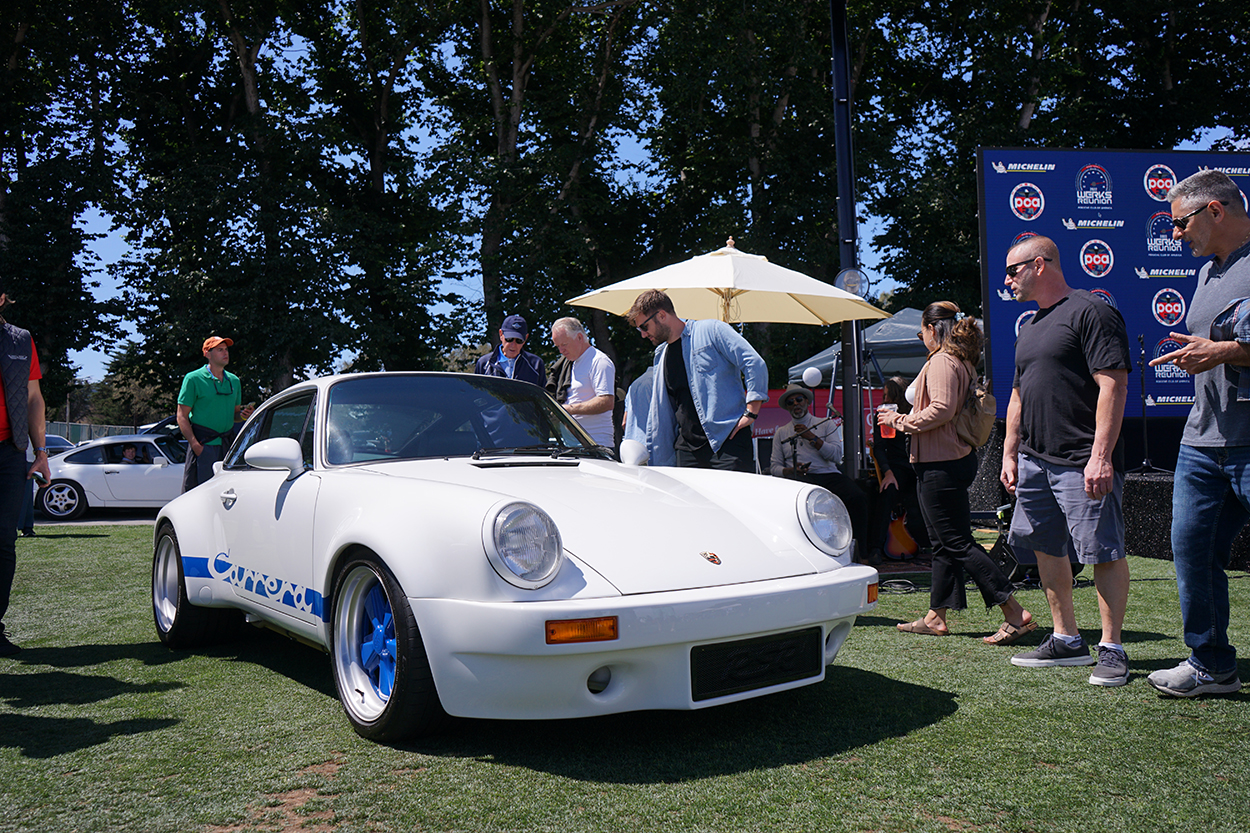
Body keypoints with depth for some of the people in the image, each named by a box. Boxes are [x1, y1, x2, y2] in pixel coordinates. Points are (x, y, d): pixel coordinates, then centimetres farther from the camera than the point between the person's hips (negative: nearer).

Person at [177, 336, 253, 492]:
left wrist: (242, 415, -1)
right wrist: (195, 445, -16)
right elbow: (182, 416, -5)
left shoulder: (234, 380, 15)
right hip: (203, 445, -5)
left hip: (227, 445, 5)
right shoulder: (193, 379, -1)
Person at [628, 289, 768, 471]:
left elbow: (755, 364, -7)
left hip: (728, 441, -6)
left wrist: (750, 413, -10)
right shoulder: (661, 356, 20)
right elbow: (659, 414, 24)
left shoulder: (712, 330, 0)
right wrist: (654, 458, 21)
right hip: (687, 448, 6)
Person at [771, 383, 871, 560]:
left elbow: (837, 454, 6)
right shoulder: (781, 433, 22)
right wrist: (792, 470, -6)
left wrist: (812, 438, -2)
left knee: (858, 498, -30)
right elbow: (775, 467, 15)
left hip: (829, 475, 1)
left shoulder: (826, 424, 20)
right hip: (801, 479, 0)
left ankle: (858, 550, -20)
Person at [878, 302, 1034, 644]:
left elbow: (942, 409, -25)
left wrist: (901, 421, -14)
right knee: (943, 542, 14)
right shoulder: (963, 362, 16)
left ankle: (1015, 613, -9)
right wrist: (903, 418, 23)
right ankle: (935, 617, 22)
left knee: (957, 543, -8)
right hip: (957, 458, 11)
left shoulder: (941, 361, -14)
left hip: (940, 465, -11)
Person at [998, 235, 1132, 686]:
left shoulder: (1090, 312, -8)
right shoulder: (1030, 327, 19)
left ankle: (1111, 649, 5)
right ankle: (1067, 640, 23)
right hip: (1035, 458, 9)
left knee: (1103, 551, -4)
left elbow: (1113, 386, -16)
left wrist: (1101, 455, -22)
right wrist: (1010, 452, 19)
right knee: (1046, 547, 12)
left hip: (1082, 462, -9)